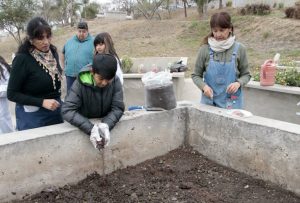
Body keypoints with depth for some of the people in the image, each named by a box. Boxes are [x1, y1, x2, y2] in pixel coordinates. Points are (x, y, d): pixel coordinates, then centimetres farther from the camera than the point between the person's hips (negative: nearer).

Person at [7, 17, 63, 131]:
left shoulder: (53, 52, -1)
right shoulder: (22, 59, -17)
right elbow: (12, 94, -14)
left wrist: (58, 100, 8)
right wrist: (42, 102, -21)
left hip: (56, 109, 5)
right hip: (32, 115, -5)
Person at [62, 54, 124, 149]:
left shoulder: (115, 81, -14)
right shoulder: (80, 83, -19)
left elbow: (118, 108, -13)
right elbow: (67, 110, -23)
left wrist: (106, 124, -32)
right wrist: (91, 128, -34)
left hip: (106, 122, 1)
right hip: (84, 126, -1)